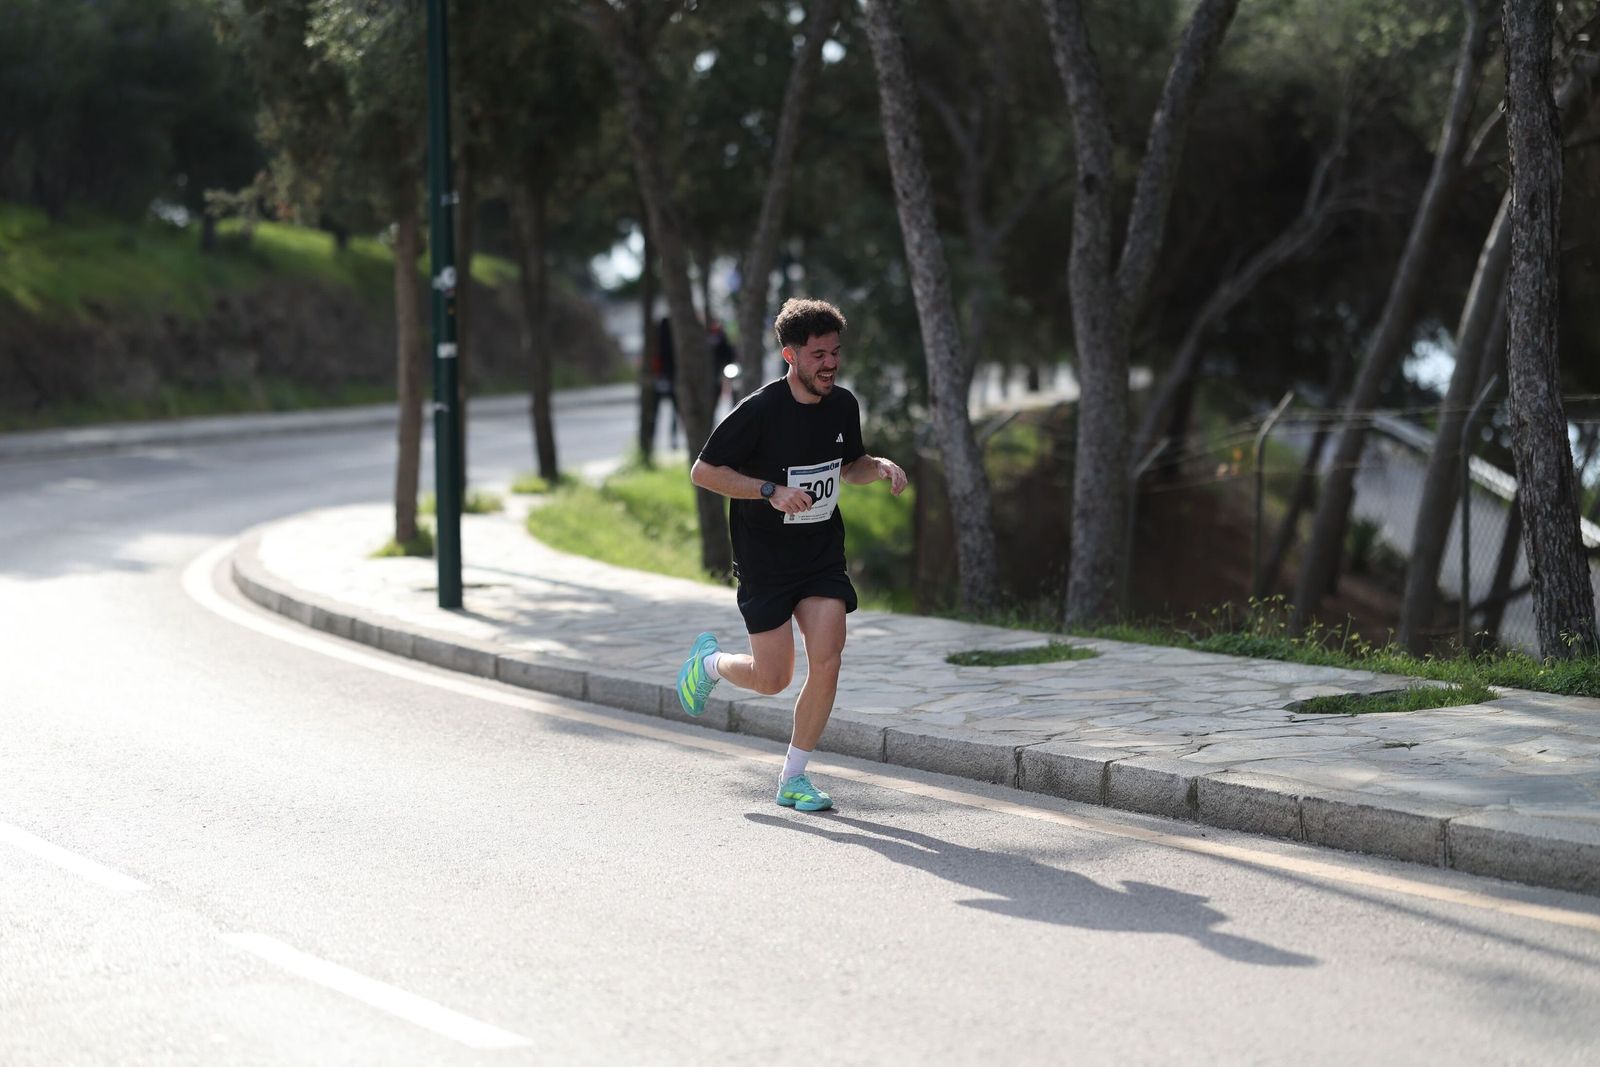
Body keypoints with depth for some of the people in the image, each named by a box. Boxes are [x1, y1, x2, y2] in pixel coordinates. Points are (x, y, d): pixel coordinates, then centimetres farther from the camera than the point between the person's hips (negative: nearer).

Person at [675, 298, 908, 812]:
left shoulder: (843, 405, 1)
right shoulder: (760, 410, -18)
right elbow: (703, 471, -15)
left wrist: (880, 467, -5)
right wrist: (772, 491, -24)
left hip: (823, 556, 4)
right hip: (764, 560, -4)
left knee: (826, 663, -9)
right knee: (772, 679, -2)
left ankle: (793, 779, 6)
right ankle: (709, 660, 33)